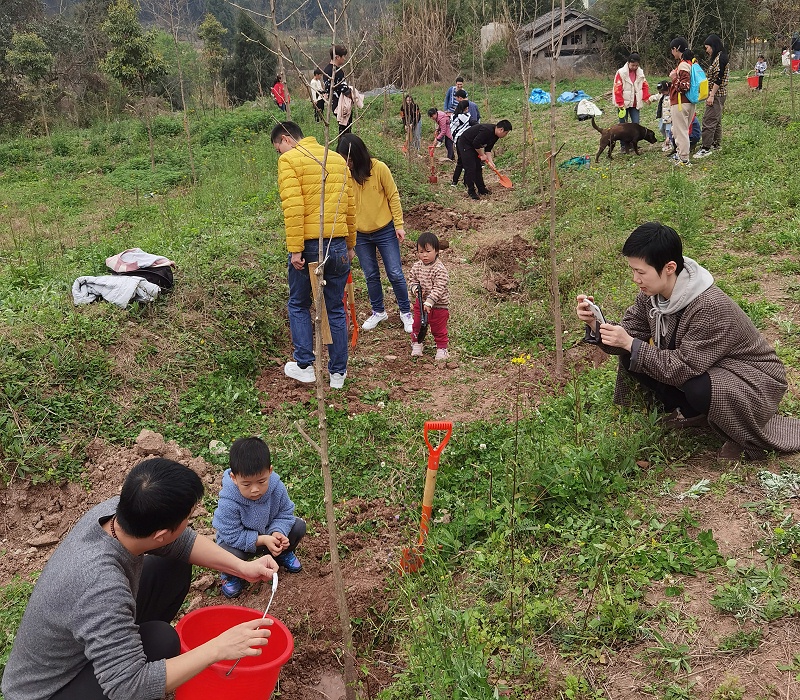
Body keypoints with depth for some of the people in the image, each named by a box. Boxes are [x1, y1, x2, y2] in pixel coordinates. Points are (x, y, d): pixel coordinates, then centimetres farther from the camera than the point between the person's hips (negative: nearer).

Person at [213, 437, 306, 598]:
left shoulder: (277, 487, -25)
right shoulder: (228, 502, -36)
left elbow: (285, 513, -10)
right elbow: (233, 536, -29)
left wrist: (278, 532, -30)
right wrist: (263, 540, -36)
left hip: (268, 532, 4)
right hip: (238, 540, -4)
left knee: (299, 526, -14)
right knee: (229, 554, -35)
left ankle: (283, 554, 19)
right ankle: (229, 576, 4)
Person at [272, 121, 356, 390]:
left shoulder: (289, 160, -5)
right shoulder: (338, 159, 14)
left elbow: (293, 207, -17)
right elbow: (350, 207, 13)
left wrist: (295, 249, -16)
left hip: (307, 245, -5)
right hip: (338, 245, 5)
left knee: (298, 305, 15)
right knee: (335, 309, 12)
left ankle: (305, 365, 15)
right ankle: (338, 372, 16)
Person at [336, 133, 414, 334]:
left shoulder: (379, 168, -14)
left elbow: (393, 196, -7)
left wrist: (399, 225, -8)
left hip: (385, 231, -2)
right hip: (360, 235, 3)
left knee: (395, 274, 2)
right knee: (371, 276, 13)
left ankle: (405, 312, 18)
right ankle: (378, 312, 30)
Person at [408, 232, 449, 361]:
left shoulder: (440, 269, -22)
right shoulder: (417, 266, -3)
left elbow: (438, 288, -24)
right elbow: (411, 280, 7)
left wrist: (429, 302, -29)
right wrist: (416, 289, -15)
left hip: (438, 305, -5)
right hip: (420, 302, 5)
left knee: (438, 329, 8)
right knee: (417, 325, 16)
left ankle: (442, 348, 24)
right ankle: (416, 345, 34)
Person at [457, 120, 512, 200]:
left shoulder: (495, 135, 1)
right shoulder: (487, 131, -30)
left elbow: (488, 149, 8)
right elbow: (476, 143, -31)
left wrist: (490, 161, -3)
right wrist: (482, 155, -18)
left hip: (474, 147, 10)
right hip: (465, 144, -10)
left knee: (478, 167, 11)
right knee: (470, 168, -11)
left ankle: (481, 189, 19)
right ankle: (471, 191, -6)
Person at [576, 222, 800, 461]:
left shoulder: (710, 308, -34)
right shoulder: (652, 293, -11)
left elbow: (683, 368, -32)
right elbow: (630, 333, -6)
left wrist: (630, 344, -34)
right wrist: (597, 324, -25)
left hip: (754, 379, -7)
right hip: (698, 367, 7)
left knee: (699, 389, -39)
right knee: (630, 359, -9)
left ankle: (747, 436, -7)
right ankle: (693, 413, 5)